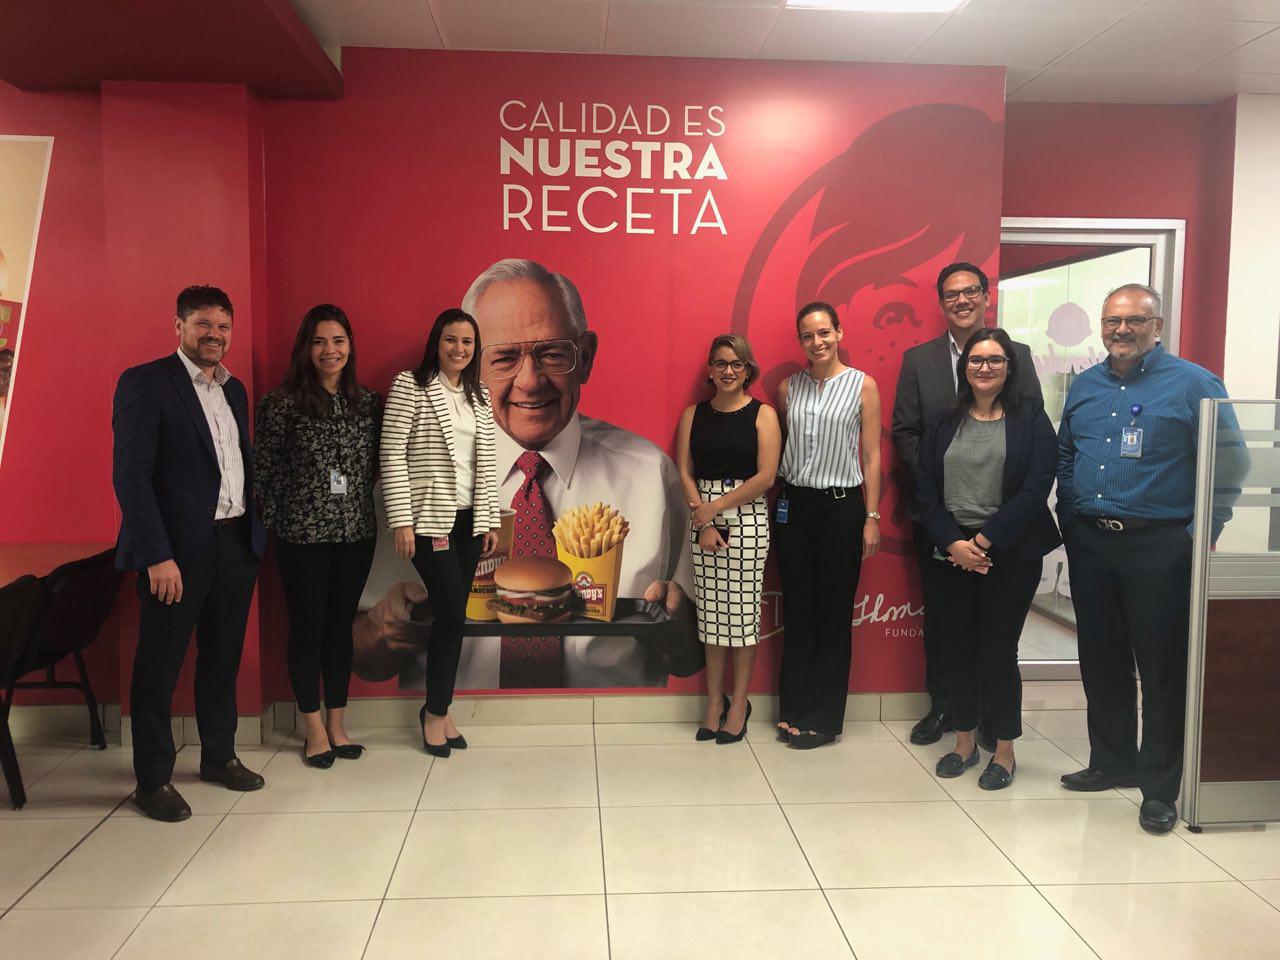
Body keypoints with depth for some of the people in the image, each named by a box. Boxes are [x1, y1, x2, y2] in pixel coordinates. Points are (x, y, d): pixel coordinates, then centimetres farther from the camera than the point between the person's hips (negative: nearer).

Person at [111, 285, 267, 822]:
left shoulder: (233, 390, 14)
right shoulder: (144, 383, -7)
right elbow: (130, 474, -13)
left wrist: (257, 533, 8)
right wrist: (157, 556, -18)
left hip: (237, 543, 7)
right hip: (177, 548, -6)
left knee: (222, 658, 16)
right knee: (159, 666, 5)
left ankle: (219, 756, 32)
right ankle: (153, 781, 19)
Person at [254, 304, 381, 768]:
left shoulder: (368, 402, 6)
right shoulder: (282, 402, -7)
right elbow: (264, 469, -5)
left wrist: (355, 500, 4)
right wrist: (279, 520, -5)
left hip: (355, 533, 4)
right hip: (302, 535, -4)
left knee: (341, 626, 12)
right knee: (307, 629, 6)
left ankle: (336, 724, 25)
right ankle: (314, 730, 20)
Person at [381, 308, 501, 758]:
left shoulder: (480, 396, 12)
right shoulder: (409, 386, -5)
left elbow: (486, 463, 13)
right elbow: (392, 455, -9)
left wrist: (490, 520, 9)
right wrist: (402, 520, -13)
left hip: (468, 518, 6)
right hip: (429, 518, -5)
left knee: (452, 616, 7)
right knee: (452, 612, -8)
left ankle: (438, 708, 21)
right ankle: (436, 712, 12)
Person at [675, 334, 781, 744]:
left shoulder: (762, 414, -1)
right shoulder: (693, 414, 8)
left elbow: (765, 476, -9)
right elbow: (685, 471, 2)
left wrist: (717, 507, -11)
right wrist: (704, 522, -8)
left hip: (748, 519, -3)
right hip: (703, 519, 3)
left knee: (743, 611, 2)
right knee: (711, 610, 7)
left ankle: (739, 703, 15)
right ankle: (714, 701, 19)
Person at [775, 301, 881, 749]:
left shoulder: (863, 385, -2)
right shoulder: (789, 387, 6)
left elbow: (871, 456, -2)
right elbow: (778, 449, 9)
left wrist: (871, 517, -6)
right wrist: (776, 506, 3)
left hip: (842, 506, -3)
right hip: (794, 505, 3)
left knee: (833, 614, 5)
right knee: (796, 611, 9)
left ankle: (822, 718, 17)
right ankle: (793, 710, 21)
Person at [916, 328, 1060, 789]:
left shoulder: (1031, 419, -1)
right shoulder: (942, 422, 8)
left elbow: (1035, 490, -10)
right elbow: (927, 491, 3)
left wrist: (984, 540, -15)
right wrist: (952, 544, -10)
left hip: (1009, 555, -3)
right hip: (951, 555, 3)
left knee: (998, 651, 2)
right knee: (958, 649, 9)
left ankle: (1005, 752, 19)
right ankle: (964, 743, 25)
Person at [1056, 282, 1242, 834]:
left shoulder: (1193, 385, -5)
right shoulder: (1084, 386, 11)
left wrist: (1204, 533, -10)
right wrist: (1070, 517, 11)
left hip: (1160, 547, -5)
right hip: (1089, 544, 5)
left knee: (1162, 667, 2)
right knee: (1100, 660, 13)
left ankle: (1160, 786, 15)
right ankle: (1112, 762, 29)